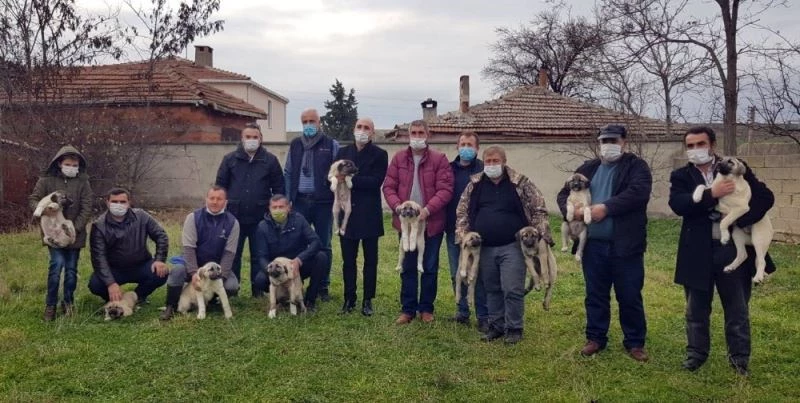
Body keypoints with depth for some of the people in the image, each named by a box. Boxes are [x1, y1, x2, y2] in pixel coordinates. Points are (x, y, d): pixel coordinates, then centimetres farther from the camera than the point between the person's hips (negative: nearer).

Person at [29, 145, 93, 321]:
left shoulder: (82, 181, -3)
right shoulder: (46, 180, -4)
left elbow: (87, 208, -6)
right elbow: (33, 199, 0)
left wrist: (75, 228, -15)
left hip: (75, 233, 1)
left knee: (71, 269, 7)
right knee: (57, 264, -13)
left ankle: (68, 302, 24)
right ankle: (50, 305, 1)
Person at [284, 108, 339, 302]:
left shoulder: (332, 145, 1)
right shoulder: (295, 145, 11)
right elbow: (287, 173, 13)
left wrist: (337, 198, -11)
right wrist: (287, 199, 5)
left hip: (323, 202, -2)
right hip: (300, 201, 2)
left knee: (323, 246, 6)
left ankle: (323, 287, 16)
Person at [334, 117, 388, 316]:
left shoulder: (380, 154, -2)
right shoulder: (343, 152, 11)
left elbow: (376, 181, -14)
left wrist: (350, 180, -18)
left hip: (369, 215, -3)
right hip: (347, 213, 3)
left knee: (370, 260, 6)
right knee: (348, 260, 8)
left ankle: (368, 300, 14)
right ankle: (349, 299, 18)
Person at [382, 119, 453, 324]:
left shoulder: (439, 159, -6)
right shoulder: (399, 158, 3)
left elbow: (445, 190, -11)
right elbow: (389, 186, 1)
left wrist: (427, 210, -22)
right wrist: (398, 207, -15)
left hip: (432, 223, -2)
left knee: (430, 268, 8)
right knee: (407, 267, 10)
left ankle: (426, 308, 21)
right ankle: (408, 309, 19)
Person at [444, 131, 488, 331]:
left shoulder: (484, 170, -6)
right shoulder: (449, 169, 7)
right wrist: (443, 224, 3)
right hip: (453, 230, 4)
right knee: (457, 274, 12)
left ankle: (483, 317, 10)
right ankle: (462, 311, 25)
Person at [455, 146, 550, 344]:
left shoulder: (520, 183, -3)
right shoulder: (475, 185, 5)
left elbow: (539, 209, -1)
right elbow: (462, 212, 12)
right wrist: (463, 236, 0)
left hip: (512, 247, -3)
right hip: (485, 249, 4)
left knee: (512, 290, -4)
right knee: (492, 290, 13)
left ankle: (514, 328, 11)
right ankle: (495, 326, 25)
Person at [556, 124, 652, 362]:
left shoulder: (636, 166, 0)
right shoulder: (588, 168, 14)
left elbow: (638, 192, -18)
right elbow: (564, 194, 12)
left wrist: (606, 208, -22)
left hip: (625, 244, -4)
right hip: (593, 244, 4)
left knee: (630, 297, 5)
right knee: (595, 295, 12)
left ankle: (635, 342, 18)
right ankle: (595, 338, 25)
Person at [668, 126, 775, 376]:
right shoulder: (681, 176, 2)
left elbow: (765, 196, -5)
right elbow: (678, 205, -16)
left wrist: (739, 221, -17)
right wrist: (712, 194, -24)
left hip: (732, 249, 0)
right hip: (698, 252, 0)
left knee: (737, 309, 11)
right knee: (696, 309, 13)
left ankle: (739, 357, 27)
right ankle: (696, 352, 29)